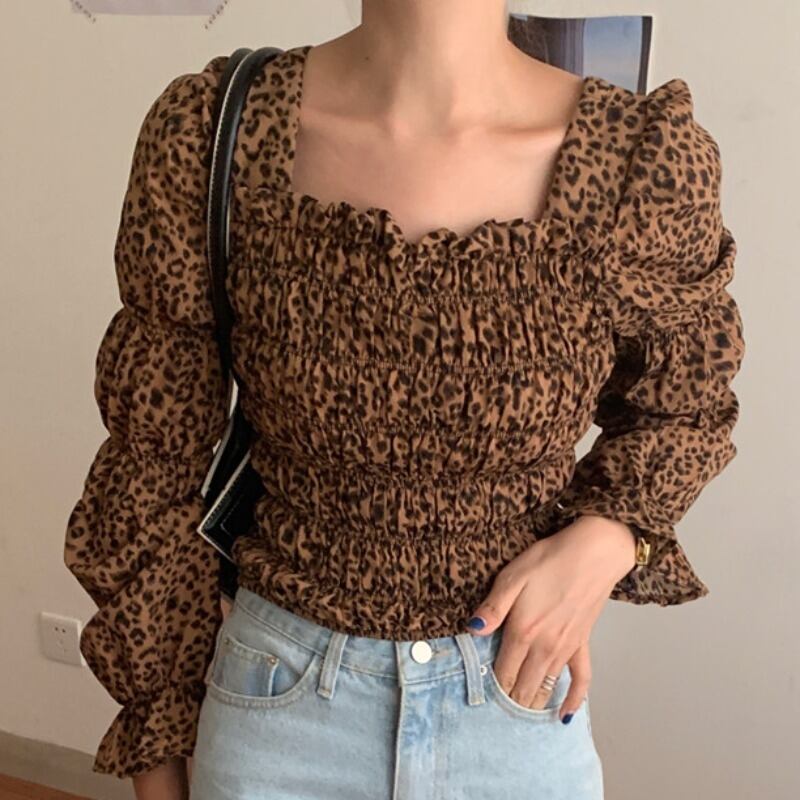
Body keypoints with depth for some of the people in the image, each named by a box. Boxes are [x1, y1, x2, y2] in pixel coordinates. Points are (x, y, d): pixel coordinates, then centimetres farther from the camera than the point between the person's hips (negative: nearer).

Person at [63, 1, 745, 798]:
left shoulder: (642, 159, -16)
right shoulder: (210, 132, -15)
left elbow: (684, 405, 4)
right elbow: (157, 464, -5)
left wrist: (605, 539, -16)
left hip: (519, 693, 1)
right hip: (278, 700, 0)